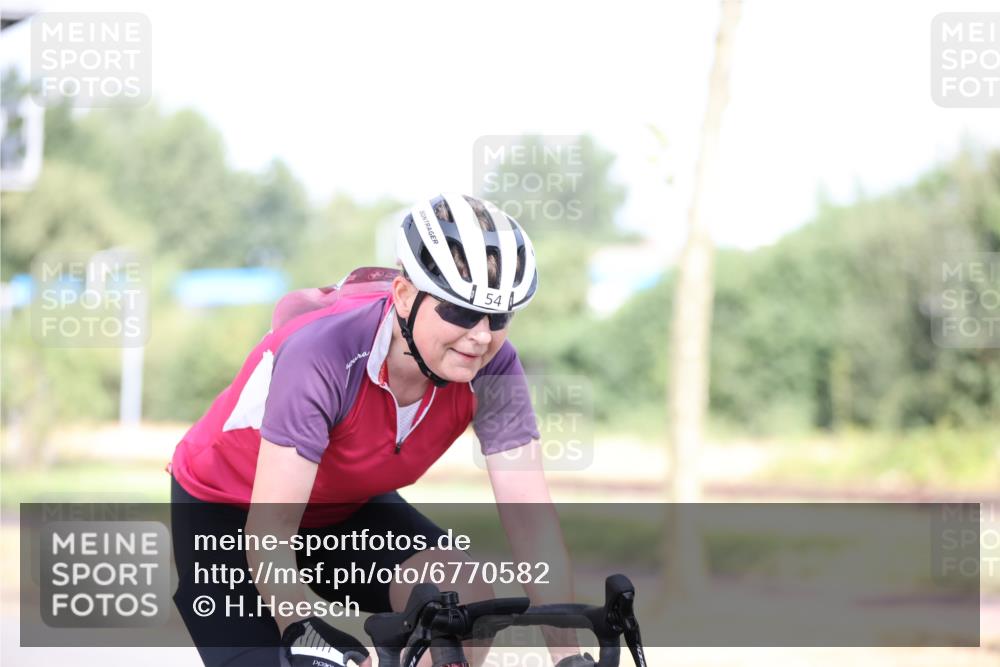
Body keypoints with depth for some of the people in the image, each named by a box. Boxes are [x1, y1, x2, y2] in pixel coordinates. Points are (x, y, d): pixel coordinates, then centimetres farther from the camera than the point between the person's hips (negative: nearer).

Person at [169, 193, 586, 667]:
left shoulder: (491, 368, -23)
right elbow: (269, 531, -39)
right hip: (227, 515, -4)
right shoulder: (323, 352, -36)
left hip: (348, 510, 4)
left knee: (466, 599, -22)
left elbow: (532, 518, -25)